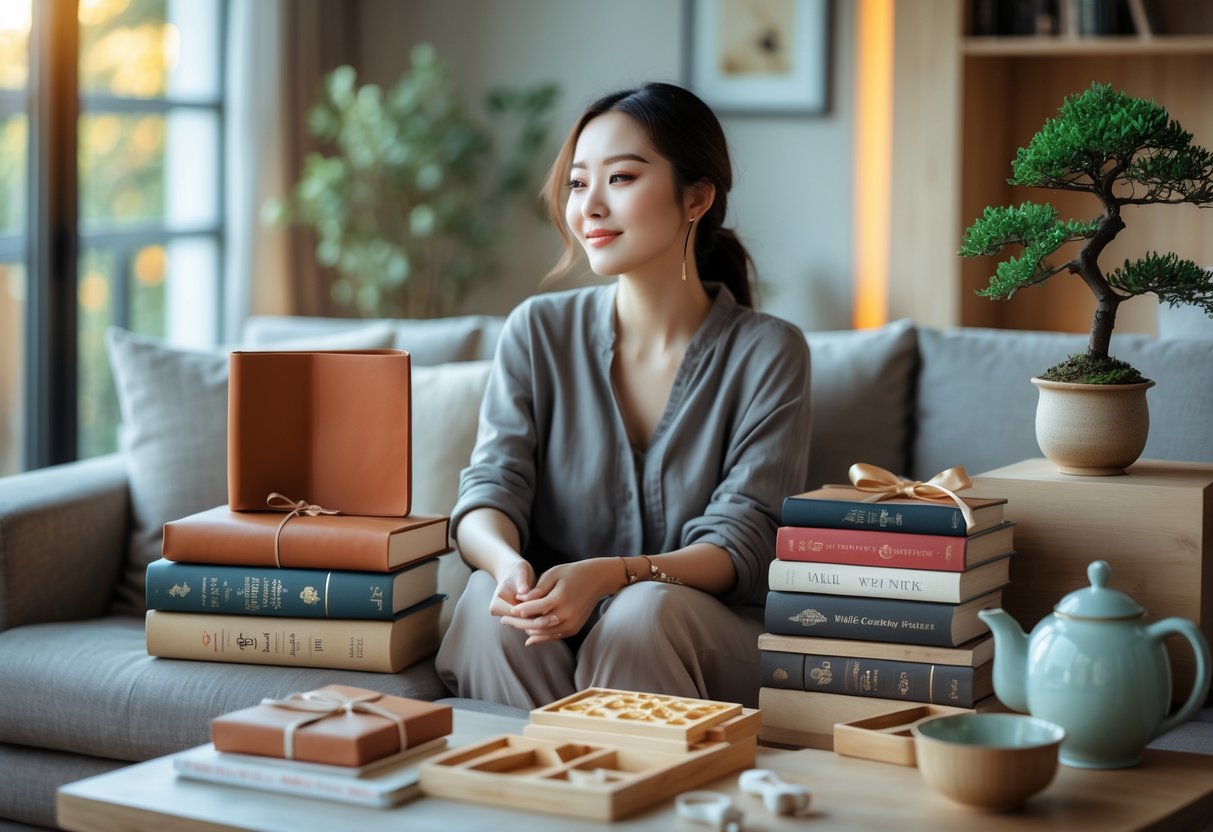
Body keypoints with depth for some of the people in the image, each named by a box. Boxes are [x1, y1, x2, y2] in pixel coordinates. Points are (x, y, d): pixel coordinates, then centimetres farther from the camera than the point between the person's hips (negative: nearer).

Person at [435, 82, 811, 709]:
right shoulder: (538, 332, 5)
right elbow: (490, 488, -4)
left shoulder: (767, 352, -3)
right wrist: (507, 563, -31)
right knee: (487, 602, -30)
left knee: (646, 611, -34)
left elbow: (742, 546, -10)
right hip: (554, 628, 2)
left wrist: (608, 576, -31)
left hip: (708, 642, -2)